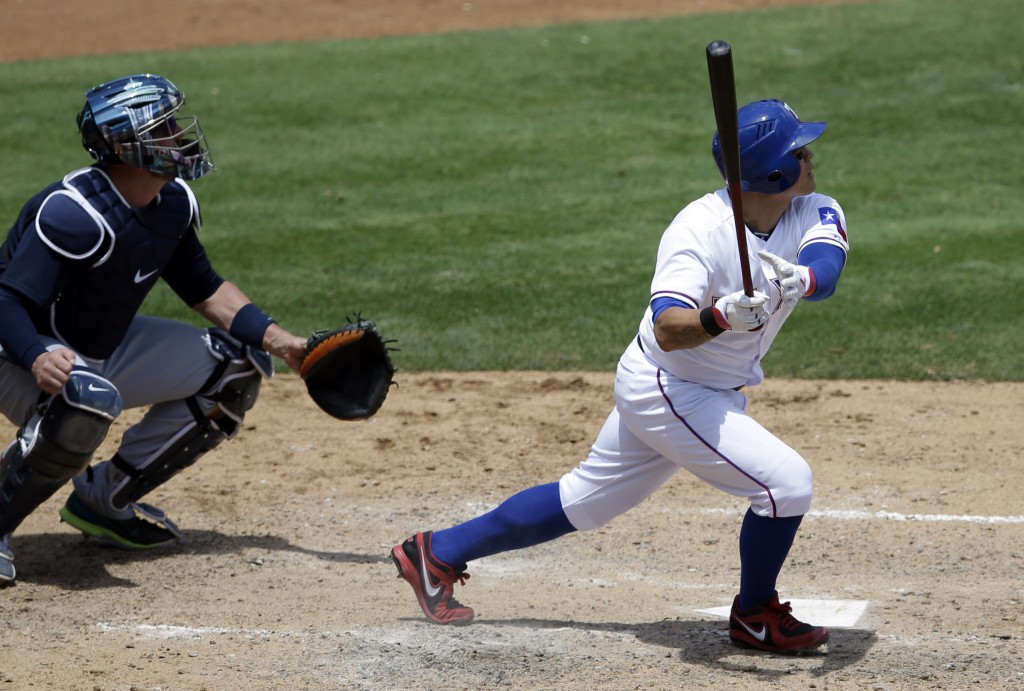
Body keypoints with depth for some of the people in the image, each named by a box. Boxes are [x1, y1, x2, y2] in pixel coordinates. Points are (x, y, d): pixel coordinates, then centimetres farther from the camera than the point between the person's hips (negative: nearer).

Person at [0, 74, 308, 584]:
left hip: (107, 349, 9)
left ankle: (103, 499, 11)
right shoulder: (75, 212, -29)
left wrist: (282, 343, 1)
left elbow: (204, 289, 10)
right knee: (86, 405, -41)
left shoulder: (174, 203, -4)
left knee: (237, 369, 4)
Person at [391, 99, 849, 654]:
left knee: (584, 502, 18)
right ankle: (755, 617, 9)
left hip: (712, 394, 8)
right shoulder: (700, 229, -27)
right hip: (667, 390, -8)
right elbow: (669, 330, -37)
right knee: (787, 481, -14)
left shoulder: (815, 214, -7)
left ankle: (438, 554, 30)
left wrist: (799, 280, -49)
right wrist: (721, 318, -56)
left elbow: (827, 270, -27)